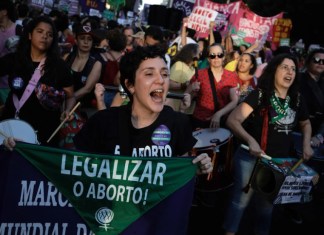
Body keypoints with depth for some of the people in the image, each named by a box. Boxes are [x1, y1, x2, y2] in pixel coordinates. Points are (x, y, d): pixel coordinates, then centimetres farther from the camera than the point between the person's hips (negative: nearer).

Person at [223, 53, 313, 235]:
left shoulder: (296, 99, 2)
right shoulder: (259, 94, -14)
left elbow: (305, 123, 21)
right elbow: (232, 120, -21)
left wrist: (306, 144, 2)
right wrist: (250, 140, -36)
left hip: (280, 160, 5)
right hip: (251, 157, -5)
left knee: (268, 202, 17)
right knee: (242, 199, 2)